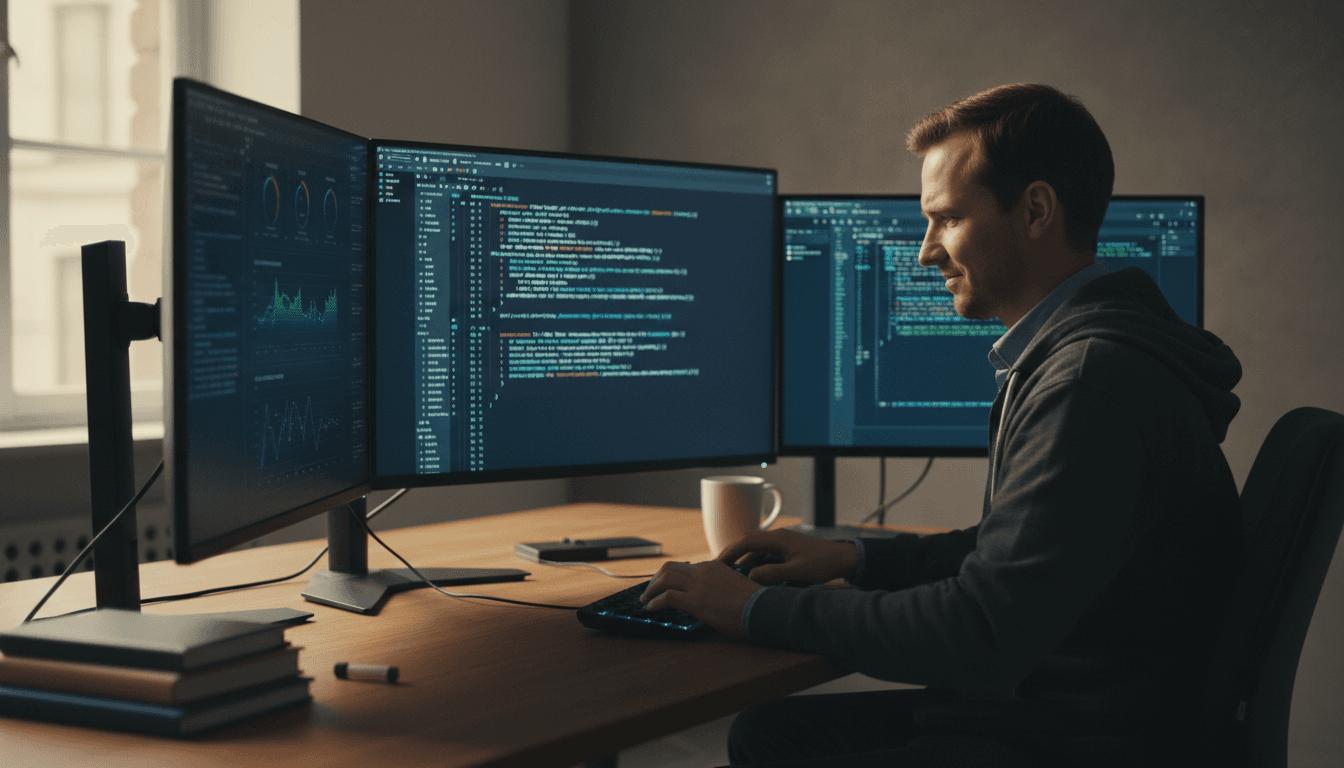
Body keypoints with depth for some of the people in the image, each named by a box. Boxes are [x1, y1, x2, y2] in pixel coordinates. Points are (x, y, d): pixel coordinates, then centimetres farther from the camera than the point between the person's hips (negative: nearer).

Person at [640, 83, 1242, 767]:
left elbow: (983, 638, -27)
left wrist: (762, 611, -16)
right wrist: (854, 558, 14)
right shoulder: (1067, 355, 13)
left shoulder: (1096, 378, -23)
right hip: (1028, 702, 10)